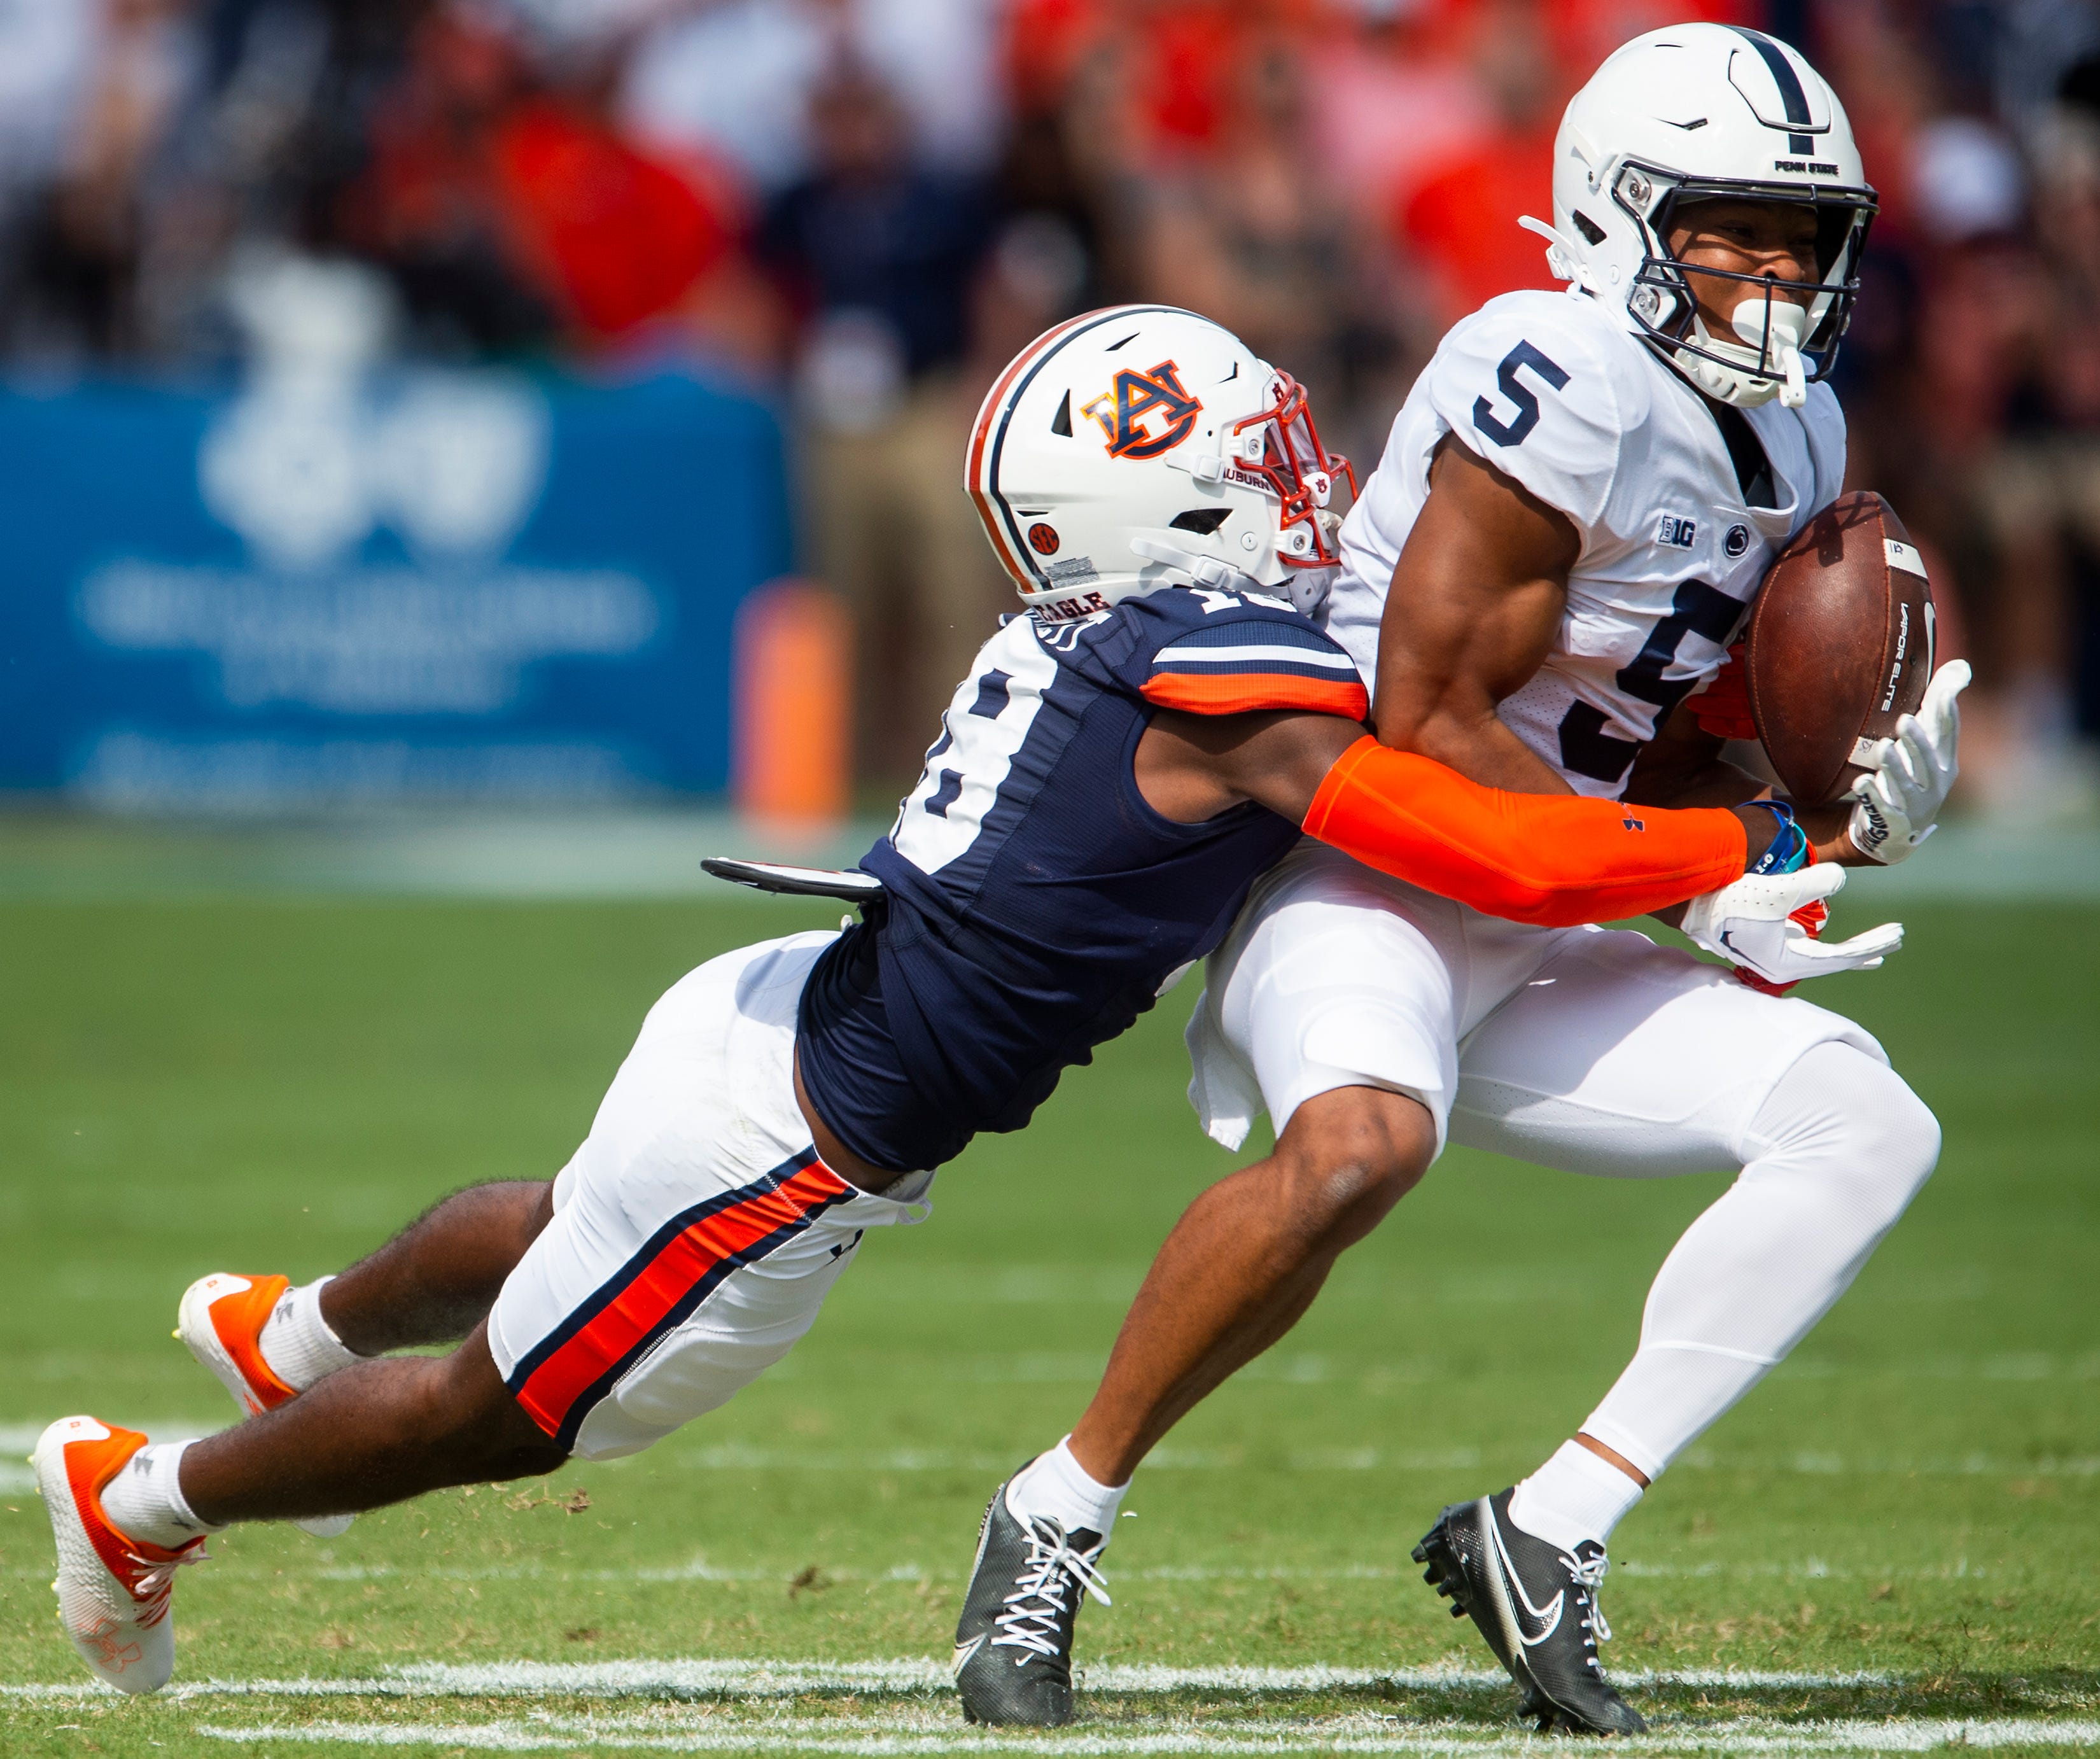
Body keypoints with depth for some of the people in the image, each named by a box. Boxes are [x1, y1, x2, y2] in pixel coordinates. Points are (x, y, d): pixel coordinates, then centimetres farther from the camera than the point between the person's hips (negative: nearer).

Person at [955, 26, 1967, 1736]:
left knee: (1869, 1128, -9)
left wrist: (1844, 813, -1)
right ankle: (1056, 1523, -20)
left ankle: (1550, 1534, -10)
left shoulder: (1793, 441, 11)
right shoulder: (1568, 381, -18)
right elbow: (1426, 724, -20)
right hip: (1357, 879, -9)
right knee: (1359, 1145, -39)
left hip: (1530, 949, 9)